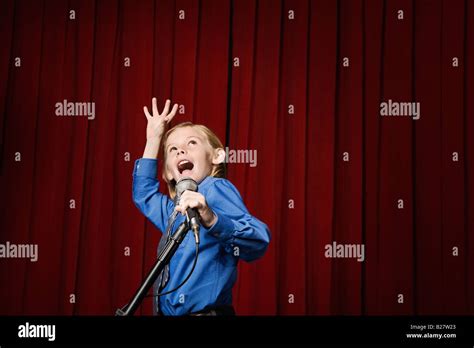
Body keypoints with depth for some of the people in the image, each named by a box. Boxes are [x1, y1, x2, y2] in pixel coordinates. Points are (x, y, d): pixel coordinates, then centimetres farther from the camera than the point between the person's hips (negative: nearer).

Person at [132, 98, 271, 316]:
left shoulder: (216, 187, -6)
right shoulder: (175, 212, 17)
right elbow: (143, 194, 37)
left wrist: (210, 219, -37)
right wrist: (153, 139, 32)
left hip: (206, 310, -8)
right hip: (170, 312, 8)